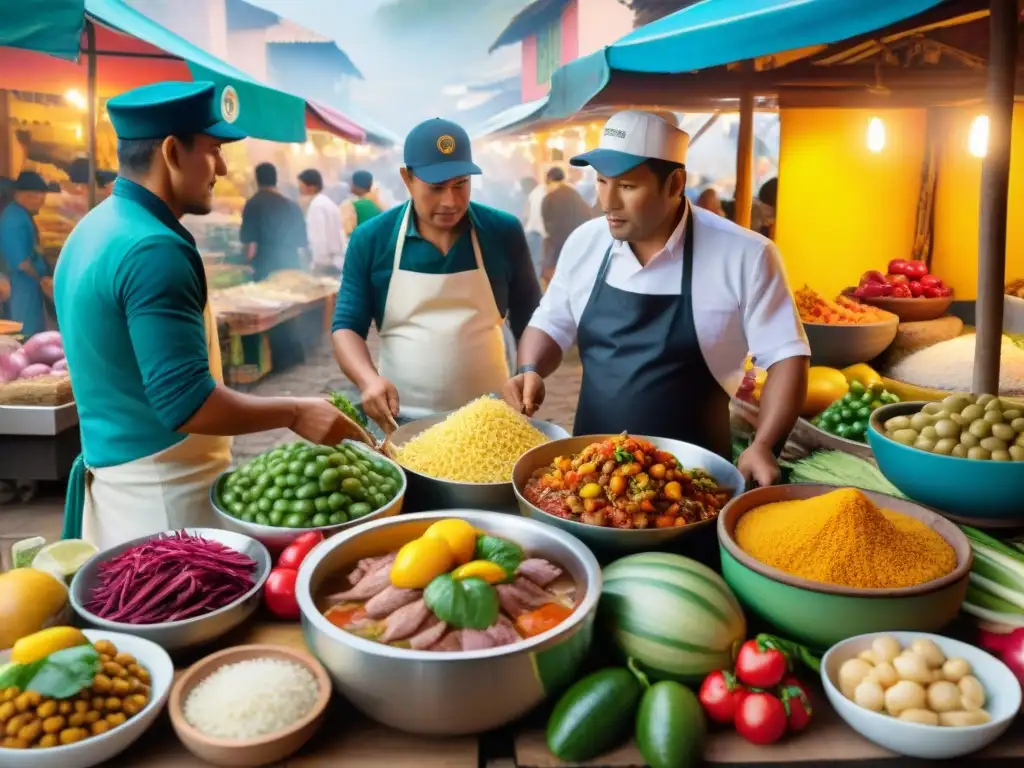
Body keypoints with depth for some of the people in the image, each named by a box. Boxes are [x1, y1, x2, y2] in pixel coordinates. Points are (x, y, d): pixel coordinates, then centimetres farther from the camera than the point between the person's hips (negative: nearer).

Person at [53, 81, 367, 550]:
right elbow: (184, 403, -26)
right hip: (164, 491, -10)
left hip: (111, 475, 10)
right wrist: (295, 413, -17)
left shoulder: (92, 231, 9)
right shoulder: (154, 250, -22)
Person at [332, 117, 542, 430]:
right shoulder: (371, 239, -2)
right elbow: (346, 327, 0)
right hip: (402, 420, 0)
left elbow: (528, 321, 8)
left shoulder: (503, 232, -2)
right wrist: (369, 380, -18)